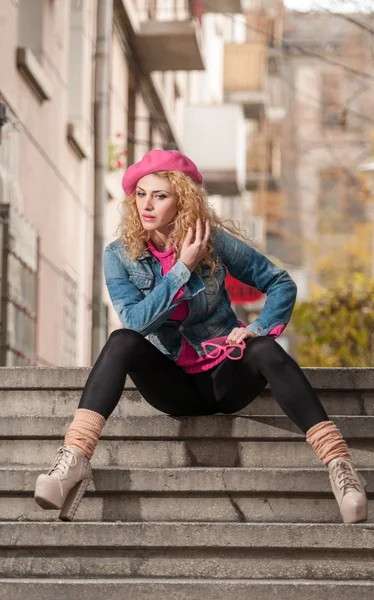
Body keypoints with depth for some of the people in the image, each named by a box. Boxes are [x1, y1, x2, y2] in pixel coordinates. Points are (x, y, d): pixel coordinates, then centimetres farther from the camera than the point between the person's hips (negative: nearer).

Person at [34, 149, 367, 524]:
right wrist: (182, 268, -22)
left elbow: (281, 285, 1)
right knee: (122, 341, -27)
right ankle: (73, 459, -42)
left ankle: (340, 466, -43)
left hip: (226, 379, 0)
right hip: (173, 386, 1)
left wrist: (259, 329, -16)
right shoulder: (119, 256, -5)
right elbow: (134, 320, -18)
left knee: (266, 350, -32)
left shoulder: (216, 243, -6)